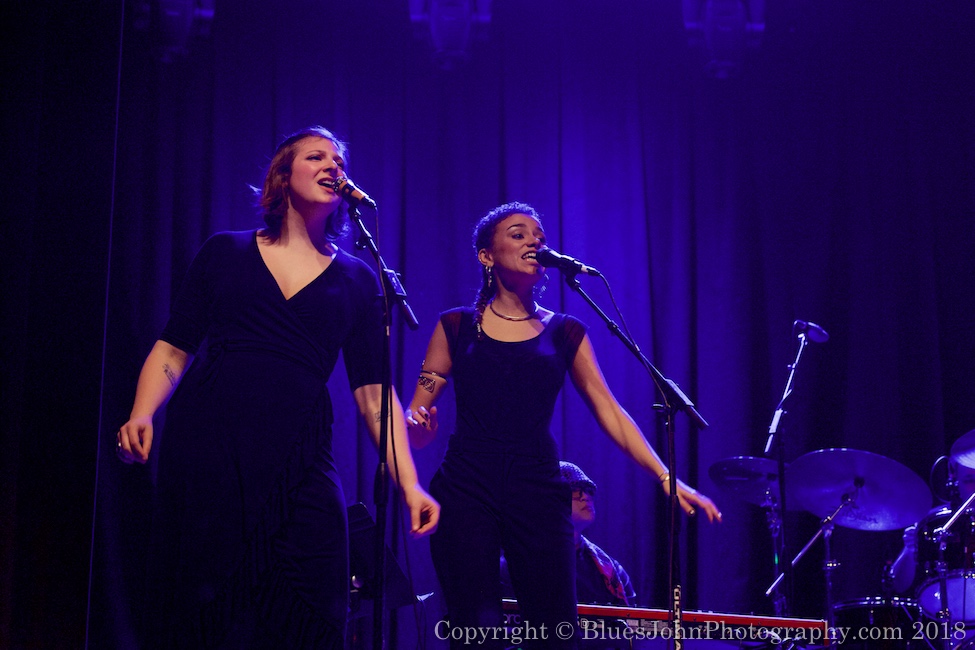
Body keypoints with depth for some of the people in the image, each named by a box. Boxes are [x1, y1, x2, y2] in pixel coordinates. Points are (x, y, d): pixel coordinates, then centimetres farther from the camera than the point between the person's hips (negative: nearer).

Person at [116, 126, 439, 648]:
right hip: (203, 450, -1)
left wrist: (408, 484, -1)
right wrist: (142, 415, -8)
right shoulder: (224, 253, 13)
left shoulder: (357, 281, 14)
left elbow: (373, 392, 9)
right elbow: (173, 350, 11)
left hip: (299, 463, 1)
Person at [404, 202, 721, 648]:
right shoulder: (457, 326, 8)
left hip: (538, 490, 2)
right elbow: (417, 416, 5)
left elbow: (609, 412, 5)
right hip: (467, 488, -1)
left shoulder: (564, 333, 13)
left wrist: (665, 476, -5)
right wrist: (417, 428, -19)